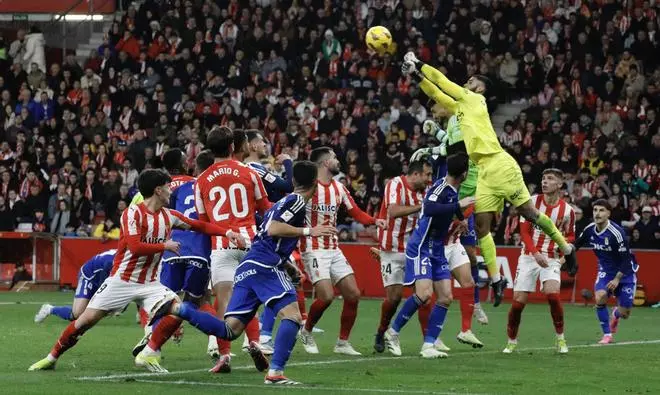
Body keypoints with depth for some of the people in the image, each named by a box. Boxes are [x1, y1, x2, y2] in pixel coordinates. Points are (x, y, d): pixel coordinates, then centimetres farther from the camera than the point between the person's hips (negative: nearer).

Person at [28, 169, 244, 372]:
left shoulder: (169, 216, 4)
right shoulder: (133, 213, -15)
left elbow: (200, 226, 12)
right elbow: (136, 247, -25)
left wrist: (227, 232, 2)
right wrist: (165, 246, -17)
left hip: (149, 283, 5)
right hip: (122, 280, -5)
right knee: (87, 319, -6)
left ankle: (149, 354, -4)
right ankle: (52, 357, 10)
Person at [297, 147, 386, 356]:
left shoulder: (339, 188, 11)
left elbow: (356, 212, 13)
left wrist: (374, 221, -4)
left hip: (334, 250, 7)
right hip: (314, 250, -7)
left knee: (353, 294, 1)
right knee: (326, 296, -19)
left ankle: (343, 342, 12)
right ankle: (306, 332, 7)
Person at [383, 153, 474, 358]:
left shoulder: (453, 191, 9)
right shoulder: (440, 187, -18)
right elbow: (429, 209, -40)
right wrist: (458, 205, -39)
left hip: (437, 251, 9)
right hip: (421, 248, -9)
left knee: (445, 297, -1)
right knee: (424, 293, -21)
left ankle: (428, 345, 0)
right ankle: (393, 332, -3)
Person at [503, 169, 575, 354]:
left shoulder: (567, 210, -2)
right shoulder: (533, 201, -4)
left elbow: (570, 236, 12)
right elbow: (524, 231, -6)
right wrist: (536, 253, -20)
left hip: (551, 258, -1)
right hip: (529, 255, 1)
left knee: (552, 294, -23)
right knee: (518, 301, -6)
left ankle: (560, 338, -5)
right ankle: (512, 341, 14)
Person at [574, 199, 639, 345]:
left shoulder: (616, 232, -28)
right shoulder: (589, 230, -12)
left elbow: (626, 260, -25)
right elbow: (576, 245, 8)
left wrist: (617, 279, -31)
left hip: (625, 272, -3)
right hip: (605, 270, 3)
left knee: (624, 313, -1)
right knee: (600, 297, -26)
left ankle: (616, 314, 40)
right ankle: (607, 335, -9)